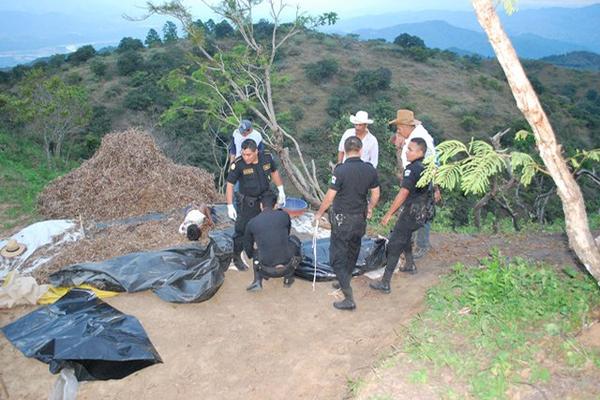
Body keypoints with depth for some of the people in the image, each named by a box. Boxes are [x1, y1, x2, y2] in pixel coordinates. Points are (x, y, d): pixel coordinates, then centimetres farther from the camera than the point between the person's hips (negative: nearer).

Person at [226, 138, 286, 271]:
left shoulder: (267, 157, -13)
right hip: (248, 203, -4)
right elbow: (230, 184, -16)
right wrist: (230, 206, -19)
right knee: (242, 230, 0)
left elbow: (274, 172, 5)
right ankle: (236, 258, 20)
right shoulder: (238, 164, -24)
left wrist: (281, 191, 6)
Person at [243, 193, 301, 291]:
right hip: (286, 267, -1)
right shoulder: (284, 216, 2)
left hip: (267, 271, 1)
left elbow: (248, 247, 18)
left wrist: (252, 255, 42)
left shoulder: (252, 223, 3)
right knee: (294, 240, 27)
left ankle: (257, 282, 11)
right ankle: (288, 279, 27)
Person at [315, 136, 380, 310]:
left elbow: (330, 197, -15)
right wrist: (370, 208, 25)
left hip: (342, 220, -6)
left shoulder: (341, 170, -20)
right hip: (360, 219, 6)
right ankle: (344, 283, 43)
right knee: (352, 254, 23)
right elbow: (376, 194, 5)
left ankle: (349, 299, 1)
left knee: (337, 258, 2)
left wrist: (319, 213, 0)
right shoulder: (369, 169, -5)